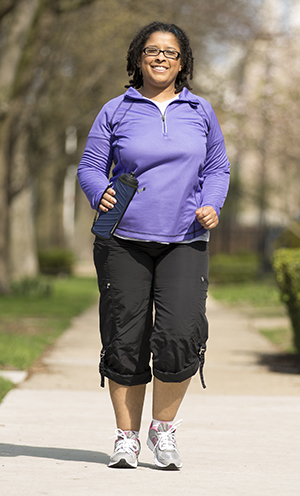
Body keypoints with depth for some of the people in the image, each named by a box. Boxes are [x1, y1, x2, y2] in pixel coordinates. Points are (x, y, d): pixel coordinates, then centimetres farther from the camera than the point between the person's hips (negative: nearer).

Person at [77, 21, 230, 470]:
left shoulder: (200, 112, 11)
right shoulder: (116, 112, 5)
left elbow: (217, 168, 17)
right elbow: (90, 167, 7)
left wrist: (211, 205, -2)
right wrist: (101, 194, -15)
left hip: (184, 243, 1)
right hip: (124, 242, 0)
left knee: (180, 335, -15)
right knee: (125, 341, -1)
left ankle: (164, 427, 5)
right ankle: (127, 437, 13)